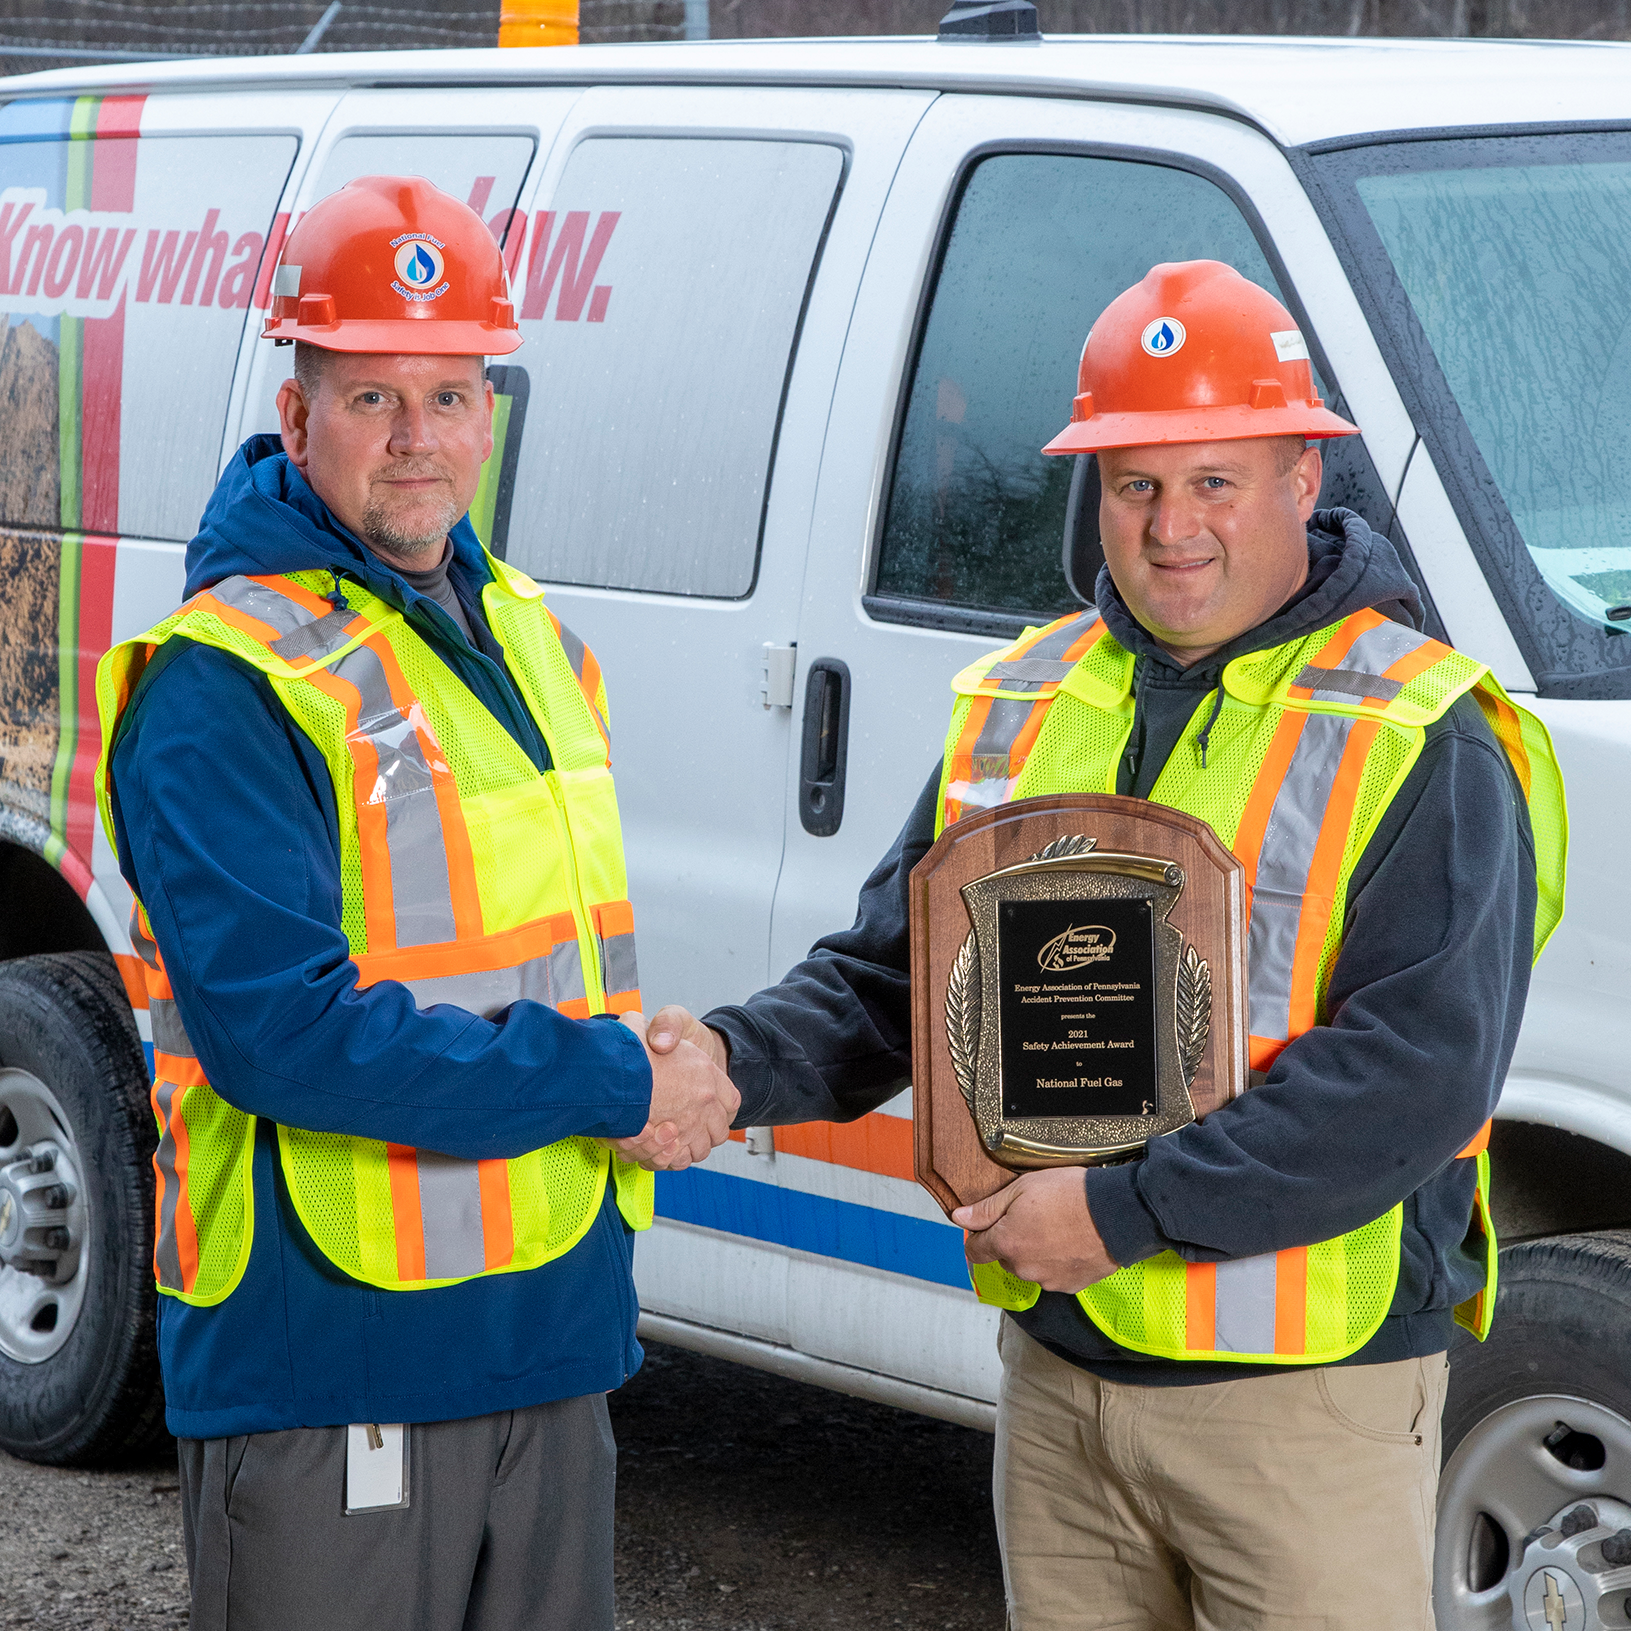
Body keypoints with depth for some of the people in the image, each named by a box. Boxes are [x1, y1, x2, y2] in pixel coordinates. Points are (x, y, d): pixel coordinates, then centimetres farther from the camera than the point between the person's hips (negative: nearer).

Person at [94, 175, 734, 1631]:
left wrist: (665, 1079, 5)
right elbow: (281, 1031, -23)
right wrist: (615, 1088, -17)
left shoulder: (528, 637, 14)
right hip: (327, 1372, -8)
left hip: (547, 1346, 8)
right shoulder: (225, 687, -14)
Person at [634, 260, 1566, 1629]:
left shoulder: (1420, 742, -10)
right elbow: (888, 976, 15)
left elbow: (1420, 1072, -20)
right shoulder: (1018, 706, 10)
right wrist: (737, 1060, -7)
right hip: (1055, 1375, 6)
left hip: (1306, 1399, -5)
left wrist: (1129, 1210, -22)